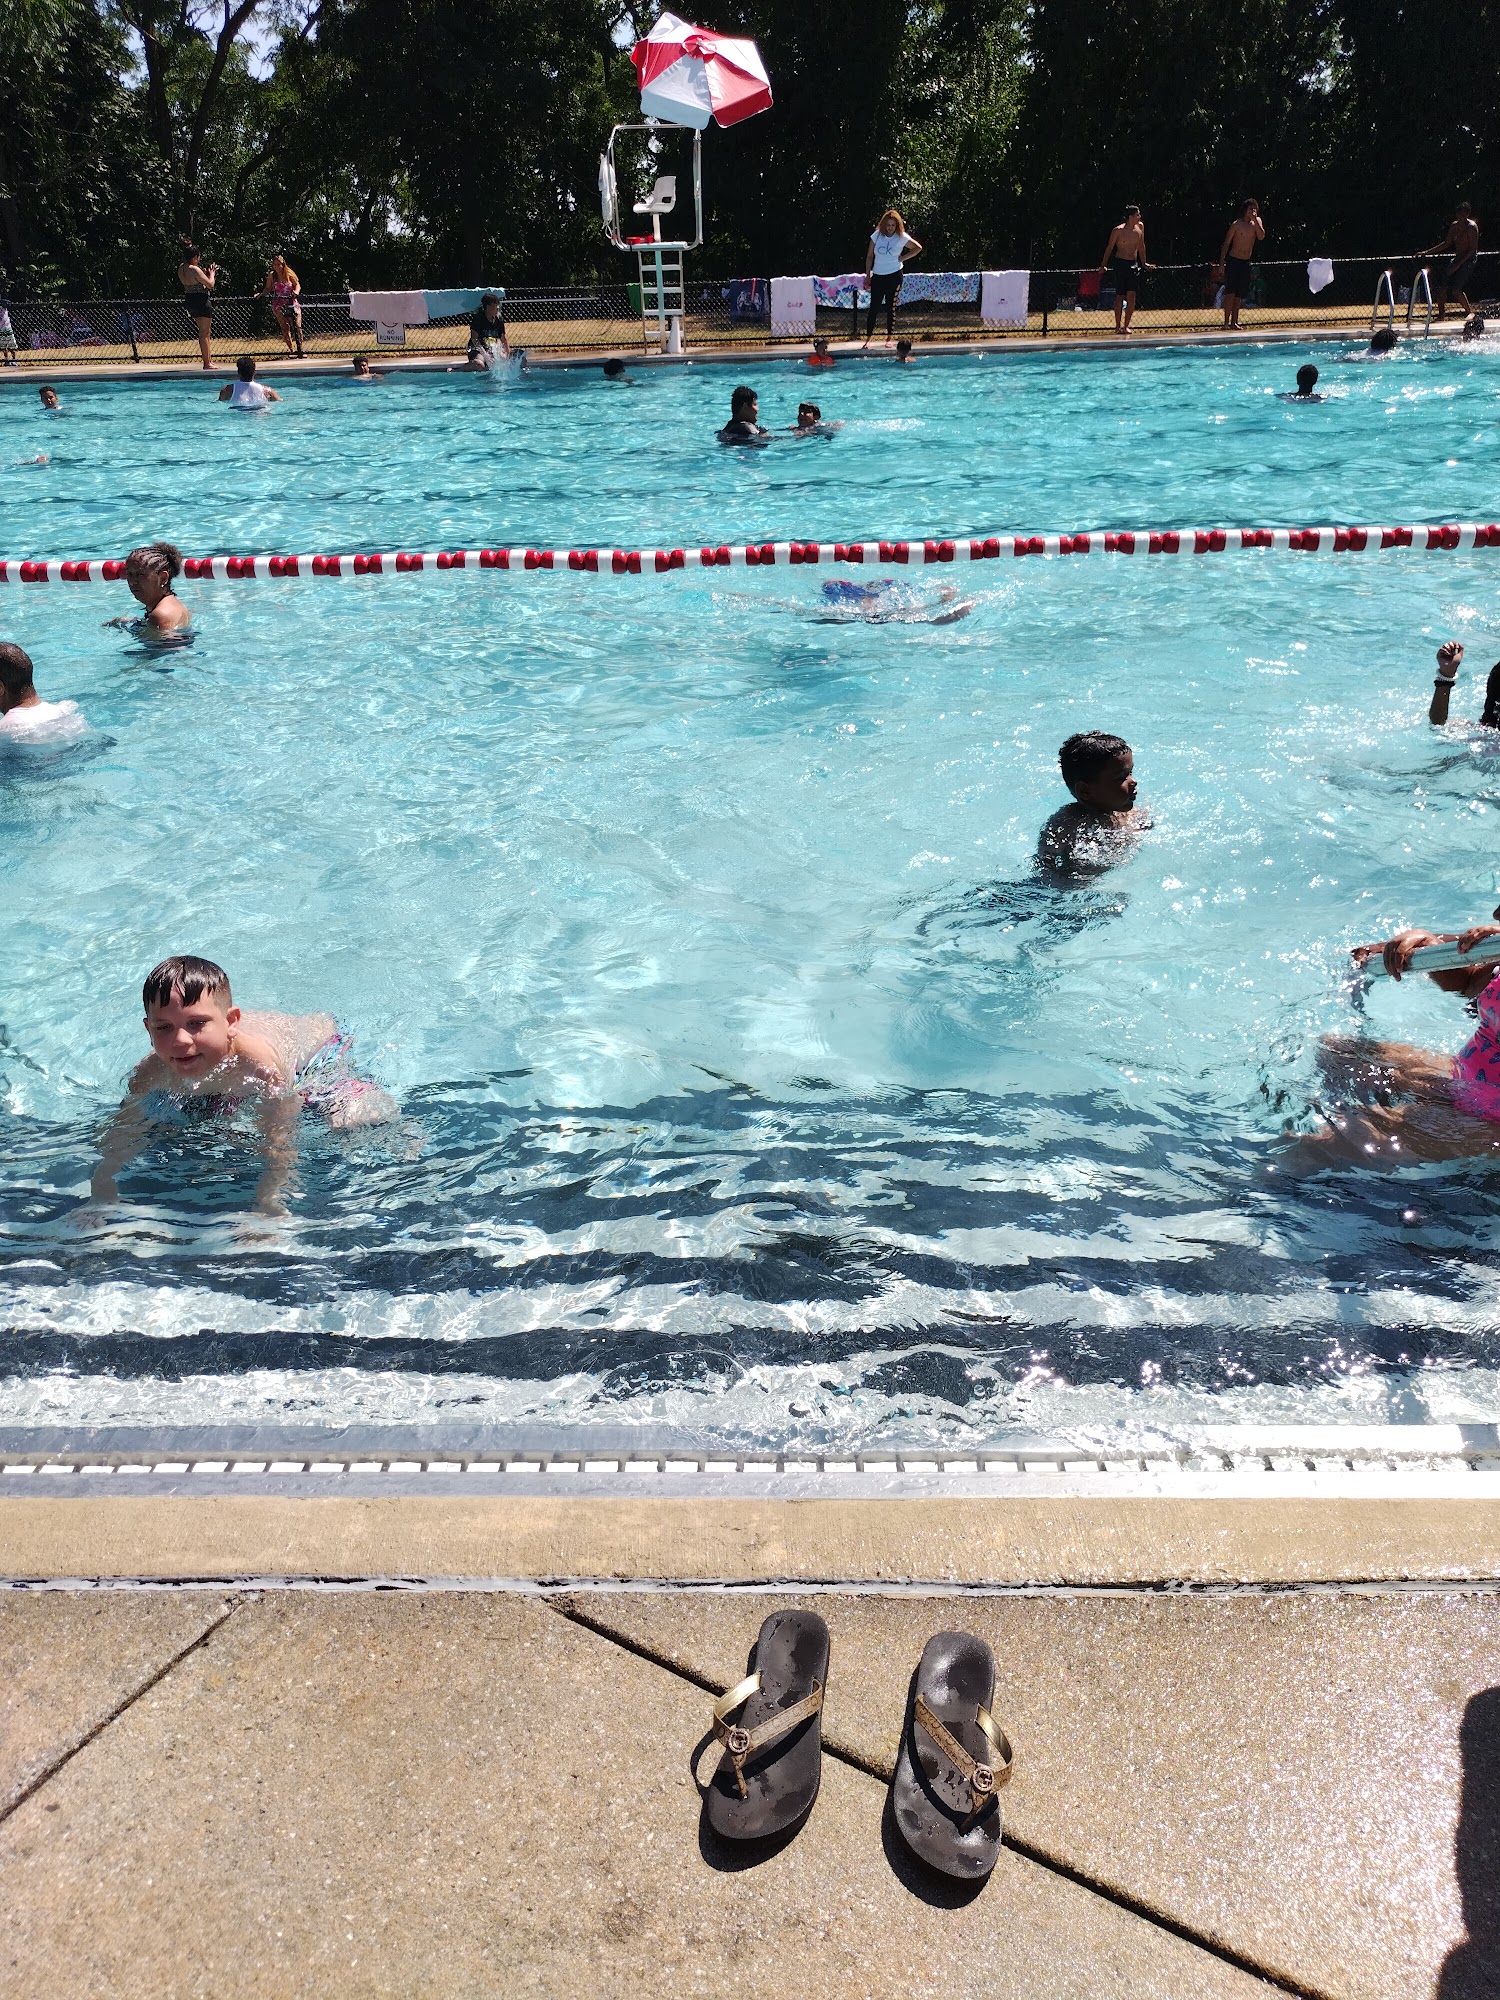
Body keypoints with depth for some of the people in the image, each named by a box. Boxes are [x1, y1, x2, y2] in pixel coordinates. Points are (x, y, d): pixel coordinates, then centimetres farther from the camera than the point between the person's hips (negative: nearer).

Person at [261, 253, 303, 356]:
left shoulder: (289, 274, -2)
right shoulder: (271, 275, 2)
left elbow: (297, 284, 2)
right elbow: (268, 288, 8)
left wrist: (296, 292, -19)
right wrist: (262, 294, -9)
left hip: (291, 303, -1)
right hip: (279, 305, 1)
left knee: (297, 326, -9)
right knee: (284, 327, -5)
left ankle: (300, 350, -6)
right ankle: (290, 347, 7)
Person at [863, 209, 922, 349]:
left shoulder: (901, 237, -4)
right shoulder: (877, 235, 0)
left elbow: (918, 248, 5)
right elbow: (869, 257, 6)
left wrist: (903, 258, -2)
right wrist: (867, 276, 3)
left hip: (894, 275, -1)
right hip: (877, 276, 1)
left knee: (891, 307, 3)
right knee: (874, 307, -3)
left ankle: (890, 338, 11)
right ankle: (869, 337, 2)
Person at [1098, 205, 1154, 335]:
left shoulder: (1140, 227, 5)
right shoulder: (1118, 230, -9)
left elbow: (1141, 246, 16)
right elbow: (1109, 248, 0)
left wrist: (1144, 263, 19)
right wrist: (1103, 265, -2)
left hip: (1134, 264, 4)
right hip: (1120, 264, -4)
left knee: (1131, 296, -5)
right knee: (1120, 296, -2)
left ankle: (1126, 326, -1)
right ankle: (1118, 326, 6)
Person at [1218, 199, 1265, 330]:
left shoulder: (1257, 221, 6)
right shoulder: (1236, 224, -5)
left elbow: (1261, 237, -8)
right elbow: (1226, 243, -3)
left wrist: (1255, 220, -14)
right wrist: (1221, 263, -8)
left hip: (1246, 263, 5)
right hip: (1233, 261, -5)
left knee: (1240, 294, 6)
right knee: (1230, 292, -13)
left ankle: (1234, 322, 10)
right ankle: (1226, 322, -13)